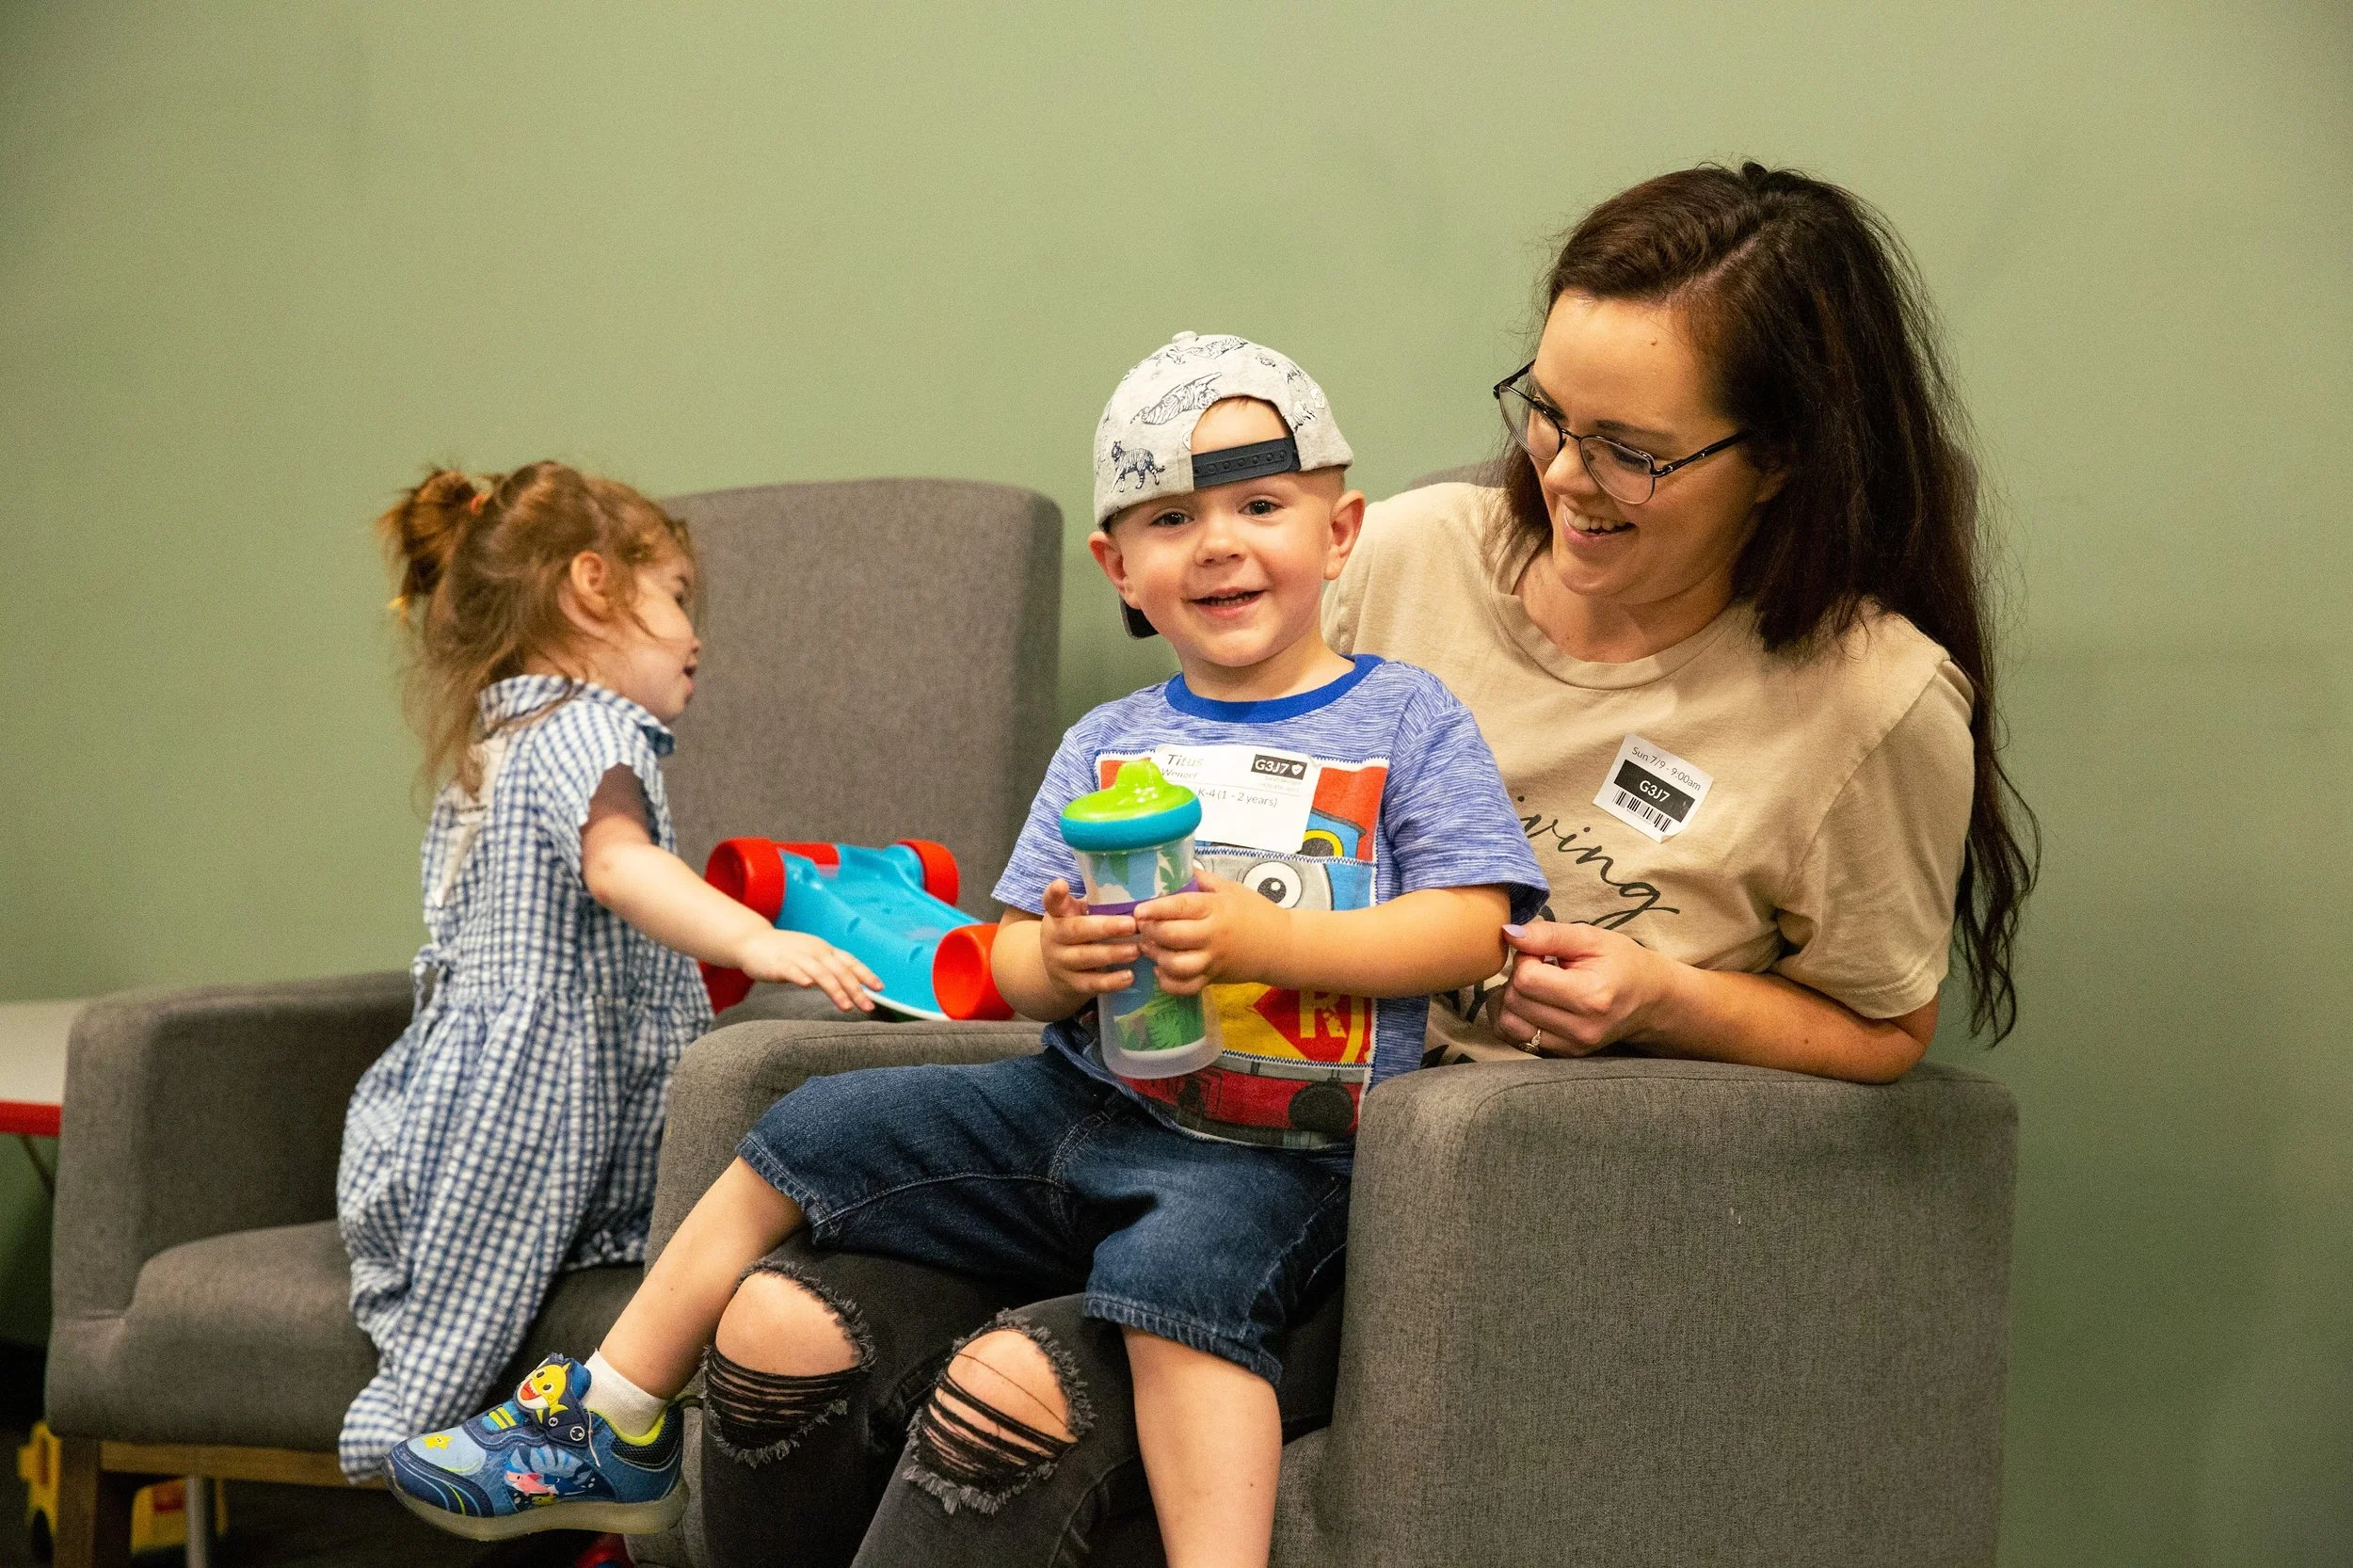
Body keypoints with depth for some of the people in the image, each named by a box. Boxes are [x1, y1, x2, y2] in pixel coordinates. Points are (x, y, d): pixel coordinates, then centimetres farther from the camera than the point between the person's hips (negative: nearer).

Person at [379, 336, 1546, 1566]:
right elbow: (1010, 966, 13)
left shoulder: (1404, 718, 2)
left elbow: (1470, 927, -9)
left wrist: (1263, 936, -22)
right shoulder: (1104, 745, 14)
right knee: (806, 1140, -1)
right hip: (1083, 1105, 6)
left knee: (1179, 1267, -37)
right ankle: (606, 1430, 13)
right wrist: (1058, 961, -13)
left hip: (1270, 1151, -5)